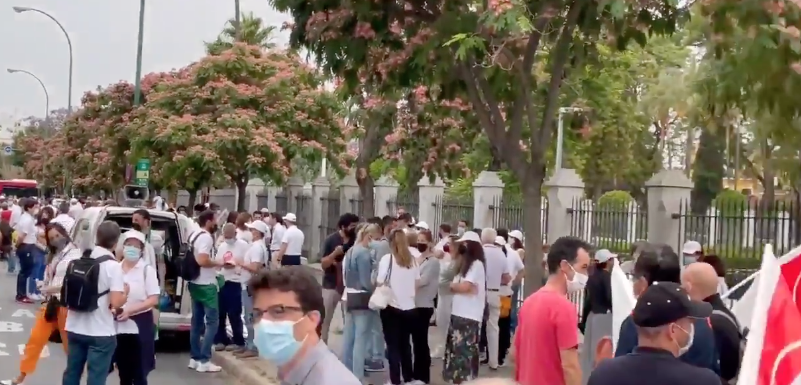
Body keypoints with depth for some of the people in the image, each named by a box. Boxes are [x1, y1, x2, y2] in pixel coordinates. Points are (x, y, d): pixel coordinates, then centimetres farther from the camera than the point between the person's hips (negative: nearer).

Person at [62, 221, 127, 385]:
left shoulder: (77, 261, 4)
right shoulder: (113, 266, -15)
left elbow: (68, 292, 11)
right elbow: (115, 302, -20)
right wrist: (125, 293, -1)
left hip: (75, 328, 6)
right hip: (100, 333, -6)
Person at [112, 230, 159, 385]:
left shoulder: (147, 269, -5)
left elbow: (154, 299, -9)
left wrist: (130, 310, -19)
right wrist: (112, 308, -7)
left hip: (139, 327, -4)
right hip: (119, 327, 4)